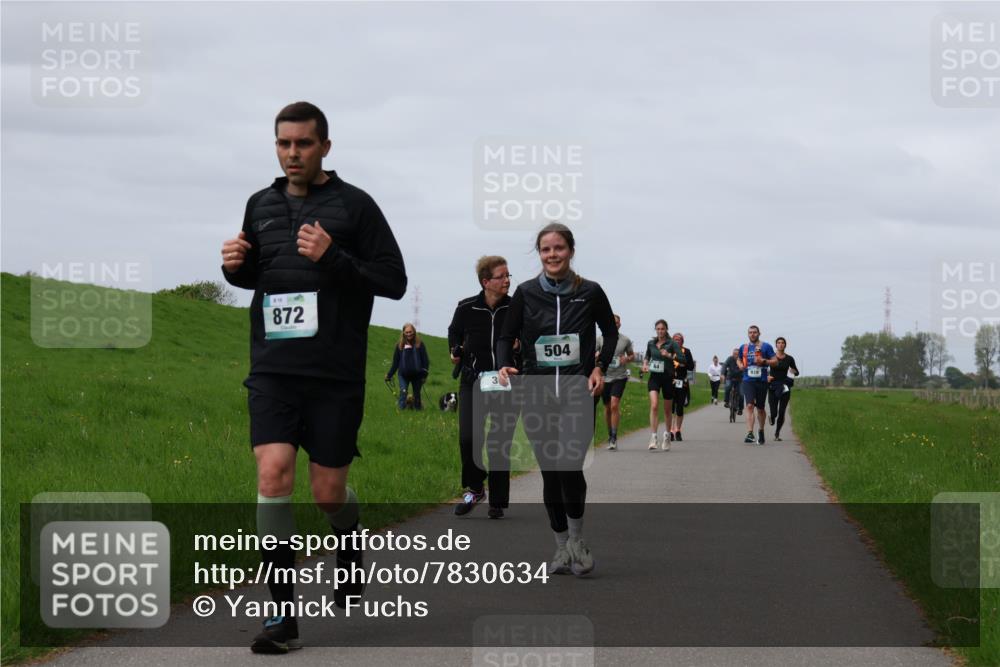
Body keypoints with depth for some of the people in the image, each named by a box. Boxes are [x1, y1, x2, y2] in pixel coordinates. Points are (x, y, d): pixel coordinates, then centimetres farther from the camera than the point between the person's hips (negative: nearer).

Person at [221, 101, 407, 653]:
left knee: (328, 492, 3)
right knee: (272, 473, -14)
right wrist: (235, 267, 2)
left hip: (336, 374, -3)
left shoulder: (354, 205, -1)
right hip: (273, 369, 3)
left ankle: (350, 550, 40)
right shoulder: (261, 205, 12)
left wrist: (333, 259, -18)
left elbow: (394, 280, -4)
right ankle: (282, 617, -11)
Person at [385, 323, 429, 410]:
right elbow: (395, 362, 9)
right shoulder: (399, 345, 4)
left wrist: (425, 374, -6)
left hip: (417, 374, 0)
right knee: (403, 391, -16)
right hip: (403, 374, 0)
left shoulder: (420, 344, 0)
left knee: (417, 395, 7)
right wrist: (389, 375, 4)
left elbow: (425, 360, 1)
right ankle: (402, 409, -14)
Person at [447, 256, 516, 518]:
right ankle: (474, 489, 9)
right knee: (468, 438, -14)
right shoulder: (467, 308, -2)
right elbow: (454, 332, 18)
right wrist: (456, 351, 0)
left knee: (501, 443, 1)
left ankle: (497, 502, 12)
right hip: (473, 382, 0)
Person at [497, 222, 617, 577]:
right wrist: (505, 365, -9)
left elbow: (611, 333, 15)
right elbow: (506, 337, 10)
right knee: (550, 471, 4)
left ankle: (576, 538, 1)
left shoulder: (589, 292, 1)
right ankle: (562, 546, 17)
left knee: (569, 464, -19)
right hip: (538, 392, 2)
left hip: (577, 390, -2)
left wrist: (600, 367, 2)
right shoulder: (526, 293, 2)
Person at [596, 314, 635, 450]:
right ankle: (610, 436, 27)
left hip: (620, 377, -2)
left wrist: (627, 359, -8)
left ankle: (614, 438, -15)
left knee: (614, 405, -17)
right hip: (604, 377, 2)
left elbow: (632, 356, 14)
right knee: (607, 408, 10)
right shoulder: (600, 339, 1)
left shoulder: (626, 340, 2)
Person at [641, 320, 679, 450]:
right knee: (654, 405, -17)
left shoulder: (671, 343, -4)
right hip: (654, 377, 1)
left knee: (667, 409, 11)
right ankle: (653, 437, -21)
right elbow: (647, 356, 25)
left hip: (667, 377, -1)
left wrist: (670, 355, -30)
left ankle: (667, 435, 31)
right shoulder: (651, 343, 8)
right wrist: (645, 364, 5)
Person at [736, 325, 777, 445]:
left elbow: (775, 361, -1)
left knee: (760, 408, 11)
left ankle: (761, 431, 32)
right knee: (750, 406, -16)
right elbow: (738, 359, 26)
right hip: (748, 381, 1)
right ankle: (750, 434, -24)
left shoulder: (766, 346, 1)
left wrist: (764, 361, -18)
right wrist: (740, 365, 3)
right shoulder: (743, 347, 10)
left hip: (762, 381, -1)